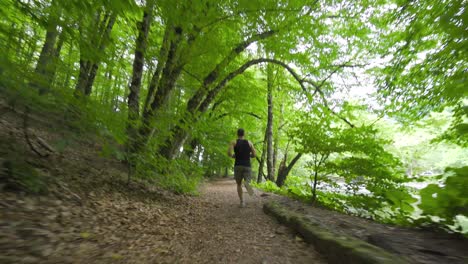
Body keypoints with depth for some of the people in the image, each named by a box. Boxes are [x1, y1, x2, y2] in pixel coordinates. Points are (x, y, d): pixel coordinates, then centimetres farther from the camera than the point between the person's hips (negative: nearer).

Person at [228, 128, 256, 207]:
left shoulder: (234, 142, 3)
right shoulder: (249, 142, 10)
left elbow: (229, 153, -12)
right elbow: (254, 154, 6)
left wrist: (233, 156, 11)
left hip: (238, 166, 0)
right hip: (247, 166, 0)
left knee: (239, 184, 18)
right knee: (247, 182, 0)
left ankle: (242, 202, 10)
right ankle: (246, 183, -37)